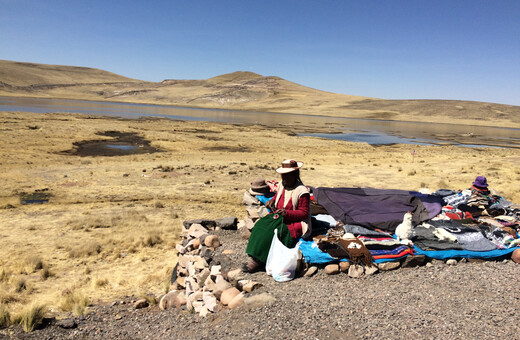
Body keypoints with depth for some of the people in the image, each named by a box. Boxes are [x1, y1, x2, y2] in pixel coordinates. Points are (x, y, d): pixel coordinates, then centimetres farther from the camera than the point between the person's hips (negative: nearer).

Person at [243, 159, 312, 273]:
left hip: (294, 222, -8)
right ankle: (254, 258, -22)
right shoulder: (282, 185, 8)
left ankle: (258, 261, -22)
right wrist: (272, 200, 5)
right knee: (260, 224, -18)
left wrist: (287, 213, -27)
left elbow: (304, 213, -14)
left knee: (270, 230, -29)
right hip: (278, 216, 8)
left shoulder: (302, 191, -15)